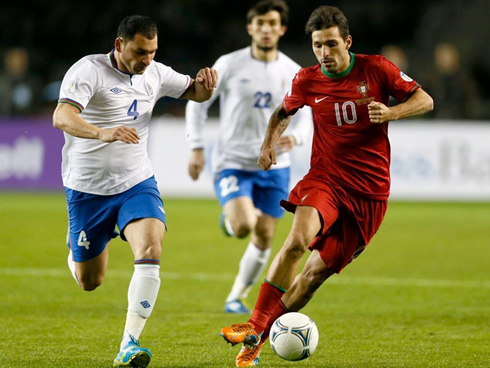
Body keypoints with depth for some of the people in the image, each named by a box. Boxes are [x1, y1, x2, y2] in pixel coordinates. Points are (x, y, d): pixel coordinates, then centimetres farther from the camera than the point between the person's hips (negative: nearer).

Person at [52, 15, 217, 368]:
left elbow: (197, 93, 17)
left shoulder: (155, 73, 2)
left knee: (150, 250, -25)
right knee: (90, 282, 9)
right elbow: (62, 117, -32)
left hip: (137, 183, 3)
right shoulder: (89, 70, -16)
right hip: (88, 189, -3)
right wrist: (102, 133, -51)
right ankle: (76, 247, 47)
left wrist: (207, 81, -9)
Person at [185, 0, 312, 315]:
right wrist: (197, 148, -3)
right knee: (243, 225, -24)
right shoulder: (230, 65, -6)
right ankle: (229, 220, 14)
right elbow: (197, 103, 4)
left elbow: (309, 114, 11)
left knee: (264, 239, 5)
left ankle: (237, 296, 25)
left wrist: (296, 137, -12)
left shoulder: (292, 73, 1)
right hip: (232, 162, -3)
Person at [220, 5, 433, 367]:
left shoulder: (376, 69, -3)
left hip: (369, 193, 0)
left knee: (317, 272, -4)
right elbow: (284, 111, 25)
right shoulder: (306, 81, 3)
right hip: (325, 178, 0)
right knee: (299, 239, -30)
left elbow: (424, 100, 3)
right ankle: (254, 326, -25)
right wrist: (270, 142, 9)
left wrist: (390, 113, -15)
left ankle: (258, 339, 8)